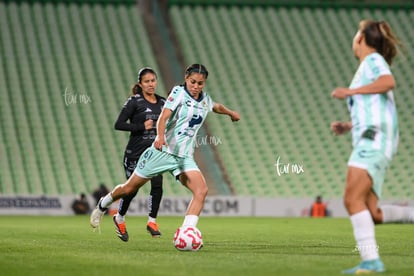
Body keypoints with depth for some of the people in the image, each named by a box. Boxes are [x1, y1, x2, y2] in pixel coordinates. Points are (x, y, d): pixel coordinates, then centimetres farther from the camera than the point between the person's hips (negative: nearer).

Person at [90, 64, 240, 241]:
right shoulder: (179, 92, -8)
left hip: (184, 157, 4)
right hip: (163, 151, -4)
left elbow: (217, 107, 35)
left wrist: (231, 113, 50)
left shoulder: (205, 100, 10)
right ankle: (102, 205, 36)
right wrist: (160, 136, -39)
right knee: (129, 188, 6)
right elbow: (164, 116, -22)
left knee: (201, 190, -22)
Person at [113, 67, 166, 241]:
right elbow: (119, 124, -14)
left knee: (157, 185, -14)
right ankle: (119, 218, 30)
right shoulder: (135, 102, -8)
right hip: (135, 153, -4)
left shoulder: (162, 102, 7)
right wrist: (142, 126, -20)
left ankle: (152, 222, -1)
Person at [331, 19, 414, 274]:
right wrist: (348, 126, 22)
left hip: (375, 139, -10)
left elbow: (389, 82, -22)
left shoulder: (373, 59, 1)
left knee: (353, 199, -20)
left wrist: (351, 91, -17)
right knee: (372, 213, 1)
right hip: (369, 142, 10)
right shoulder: (369, 68, 28)